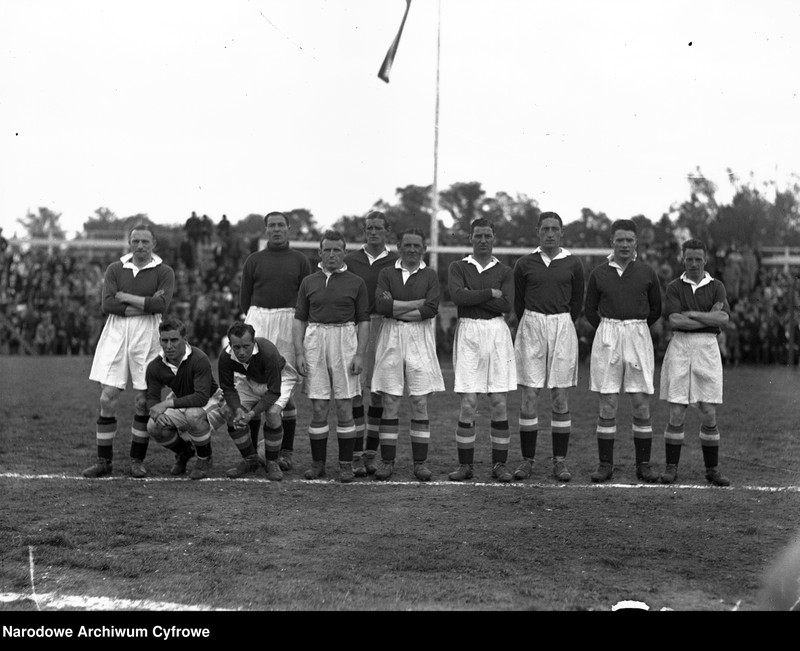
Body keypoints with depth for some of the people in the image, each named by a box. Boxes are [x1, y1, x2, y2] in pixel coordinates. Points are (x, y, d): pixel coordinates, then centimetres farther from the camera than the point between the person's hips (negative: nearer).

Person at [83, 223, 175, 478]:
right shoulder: (115, 269, 8)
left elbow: (161, 305, -13)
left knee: (143, 400, 1)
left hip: (147, 336, -2)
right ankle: (104, 461, 7)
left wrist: (126, 297, -8)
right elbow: (107, 304, -5)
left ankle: (137, 460, 14)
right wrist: (145, 305, -10)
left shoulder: (164, 272, 2)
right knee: (107, 399, -2)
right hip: (115, 335, 2)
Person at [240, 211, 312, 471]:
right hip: (257, 320, 1)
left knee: (285, 381, -2)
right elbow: (244, 298, 12)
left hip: (289, 321, -1)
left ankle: (285, 451, 2)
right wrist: (258, 319, 9)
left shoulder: (300, 260, 8)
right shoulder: (254, 260, 10)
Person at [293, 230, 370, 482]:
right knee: (318, 409, 2)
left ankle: (346, 464, 7)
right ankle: (318, 463, 11)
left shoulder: (356, 283, 5)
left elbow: (364, 320, 4)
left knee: (344, 408, 0)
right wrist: (299, 353, -1)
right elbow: (300, 319, 9)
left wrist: (360, 354, -5)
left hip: (345, 341, -1)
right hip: (315, 341, 2)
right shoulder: (309, 282, 10)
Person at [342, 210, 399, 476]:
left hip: (384, 328, 0)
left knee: (379, 391, 2)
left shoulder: (397, 263, 7)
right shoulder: (350, 260, 10)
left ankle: (371, 453, 10)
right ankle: (356, 456, -4)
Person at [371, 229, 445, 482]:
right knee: (390, 402, 0)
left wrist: (395, 309, -7)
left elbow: (431, 309, -7)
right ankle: (387, 461, 6)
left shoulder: (430, 276, 8)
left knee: (420, 402, 0)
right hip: (391, 338, 0)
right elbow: (381, 305, -8)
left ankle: (420, 462, 6)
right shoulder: (387, 273, 8)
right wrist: (417, 303, -9)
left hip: (420, 338, 0)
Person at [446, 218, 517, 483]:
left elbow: (507, 304, -5)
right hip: (468, 333, -1)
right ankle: (465, 464, 5)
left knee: (500, 402, 0)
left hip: (497, 333, 1)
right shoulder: (458, 267, 8)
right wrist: (490, 293, -8)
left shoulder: (504, 271, 10)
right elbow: (458, 296, -11)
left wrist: (473, 295, -7)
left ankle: (499, 464, 8)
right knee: (468, 403, -4)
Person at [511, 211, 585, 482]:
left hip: (562, 327, 0)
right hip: (531, 328, 0)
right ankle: (527, 460, 5)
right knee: (529, 397, -1)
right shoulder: (524, 264, 4)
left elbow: (577, 301, 13)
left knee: (560, 398, 1)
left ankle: (560, 461, 7)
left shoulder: (573, 264, 4)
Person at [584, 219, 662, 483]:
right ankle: (605, 464, 6)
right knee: (607, 404, 0)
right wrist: (609, 332, 11)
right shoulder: (598, 274, 4)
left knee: (641, 404, 0)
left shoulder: (646, 272, 3)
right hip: (607, 339, 0)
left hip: (639, 336, 0)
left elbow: (656, 309, 13)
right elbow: (590, 309, 14)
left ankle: (643, 464, 8)